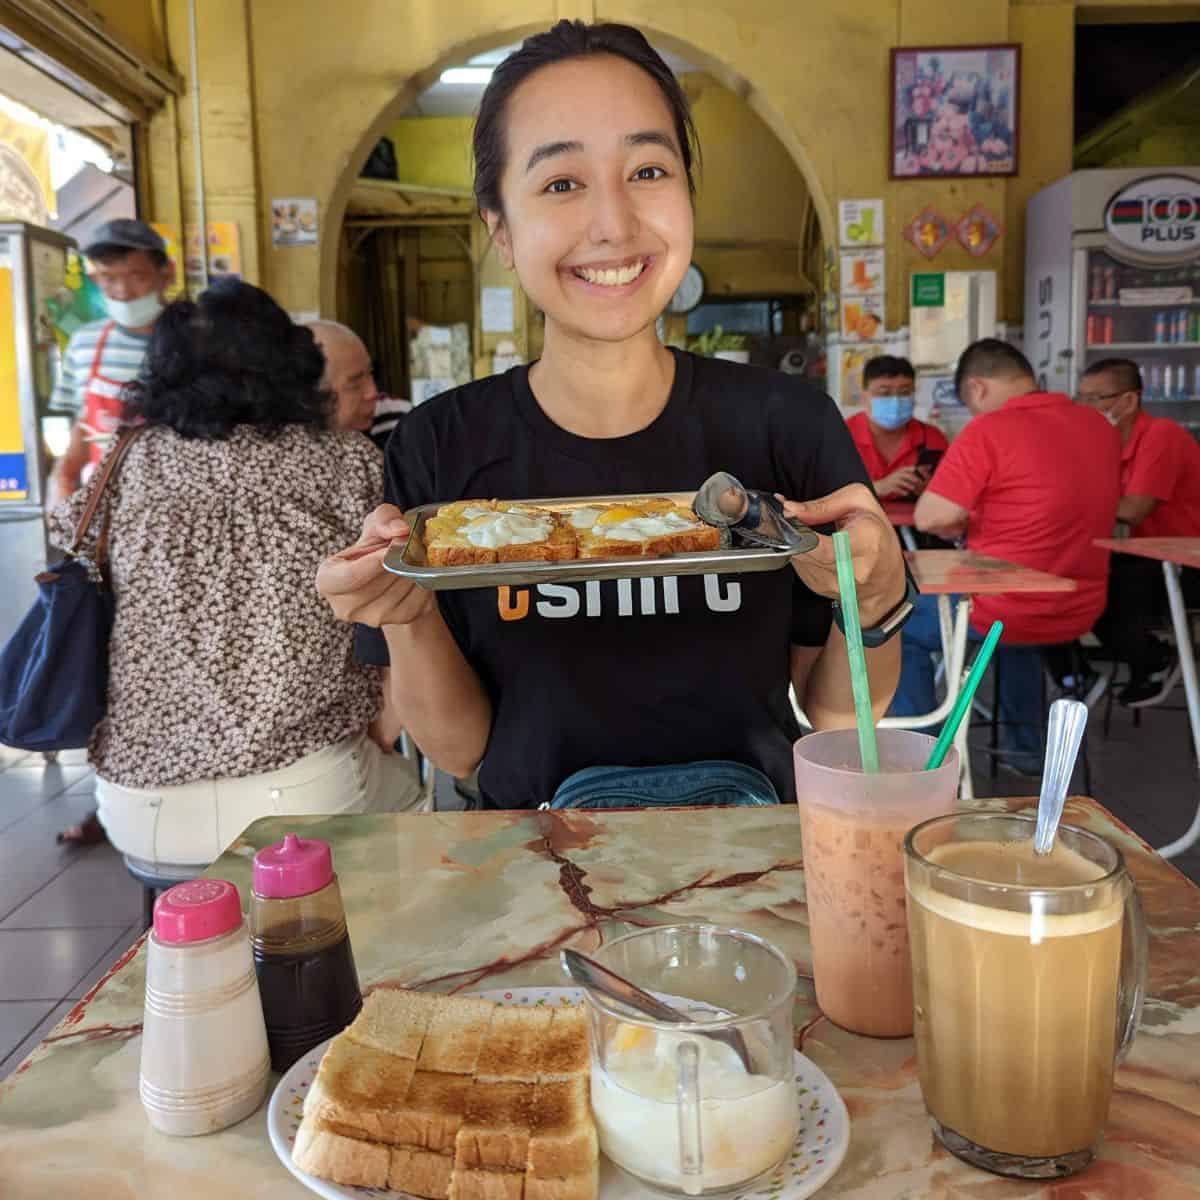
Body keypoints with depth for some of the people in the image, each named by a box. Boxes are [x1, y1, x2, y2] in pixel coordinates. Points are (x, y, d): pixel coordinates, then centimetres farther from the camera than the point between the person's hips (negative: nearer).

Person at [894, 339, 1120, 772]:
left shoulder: (988, 430, -16)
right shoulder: (1101, 427, 6)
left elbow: (930, 518, -18)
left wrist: (966, 522, 2)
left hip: (1005, 608, -7)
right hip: (1082, 611, 7)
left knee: (900, 632, 17)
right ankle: (1026, 746, 39)